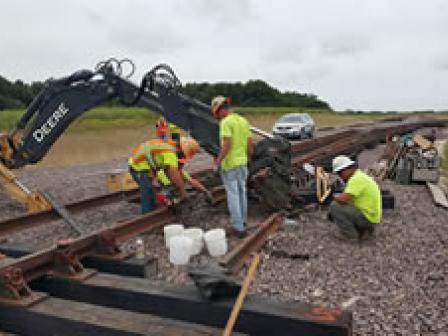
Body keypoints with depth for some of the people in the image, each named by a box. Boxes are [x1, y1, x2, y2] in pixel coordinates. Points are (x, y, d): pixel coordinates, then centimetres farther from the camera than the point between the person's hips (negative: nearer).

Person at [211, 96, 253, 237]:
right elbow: (250, 144, 10)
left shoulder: (226, 122, -17)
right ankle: (242, 219, 36)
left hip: (229, 164, -7)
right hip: (242, 163, 7)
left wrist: (217, 162, -19)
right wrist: (247, 159, 22)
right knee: (242, 192, 20)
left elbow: (226, 145, -26)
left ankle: (238, 227, 3)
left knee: (233, 195, 0)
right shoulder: (243, 121, 7)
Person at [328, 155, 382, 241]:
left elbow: (343, 199, -28)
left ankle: (351, 235, -6)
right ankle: (366, 230, 15)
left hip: (367, 217, -10)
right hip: (371, 217, 10)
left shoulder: (356, 178, -18)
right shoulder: (359, 176, 13)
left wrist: (336, 197, -7)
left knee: (335, 206, -14)